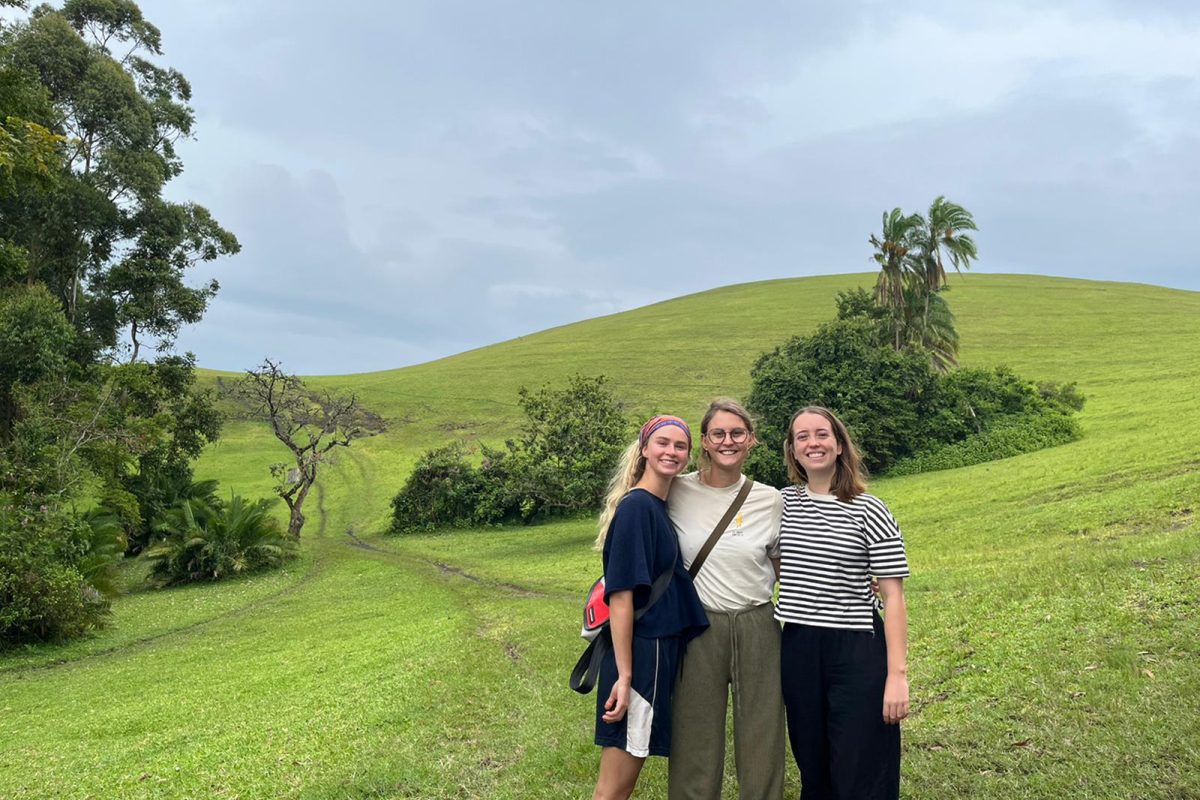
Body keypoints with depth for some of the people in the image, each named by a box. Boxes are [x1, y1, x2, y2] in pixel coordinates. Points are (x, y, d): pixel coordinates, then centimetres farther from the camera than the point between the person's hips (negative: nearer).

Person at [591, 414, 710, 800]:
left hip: (660, 652, 9)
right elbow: (620, 595, -19)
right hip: (638, 655, -9)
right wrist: (624, 675, -21)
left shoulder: (661, 507, 11)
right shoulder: (636, 507, -15)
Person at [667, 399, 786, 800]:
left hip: (758, 627, 1)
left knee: (762, 736, 8)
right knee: (696, 736, 7)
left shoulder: (770, 500, 0)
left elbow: (782, 566, 12)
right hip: (699, 627, -1)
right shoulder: (678, 492, -4)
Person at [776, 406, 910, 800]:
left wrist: (897, 674, -14)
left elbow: (893, 596, -9)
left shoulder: (869, 511, -7)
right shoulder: (782, 504, 4)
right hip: (796, 650, 4)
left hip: (856, 653, -4)